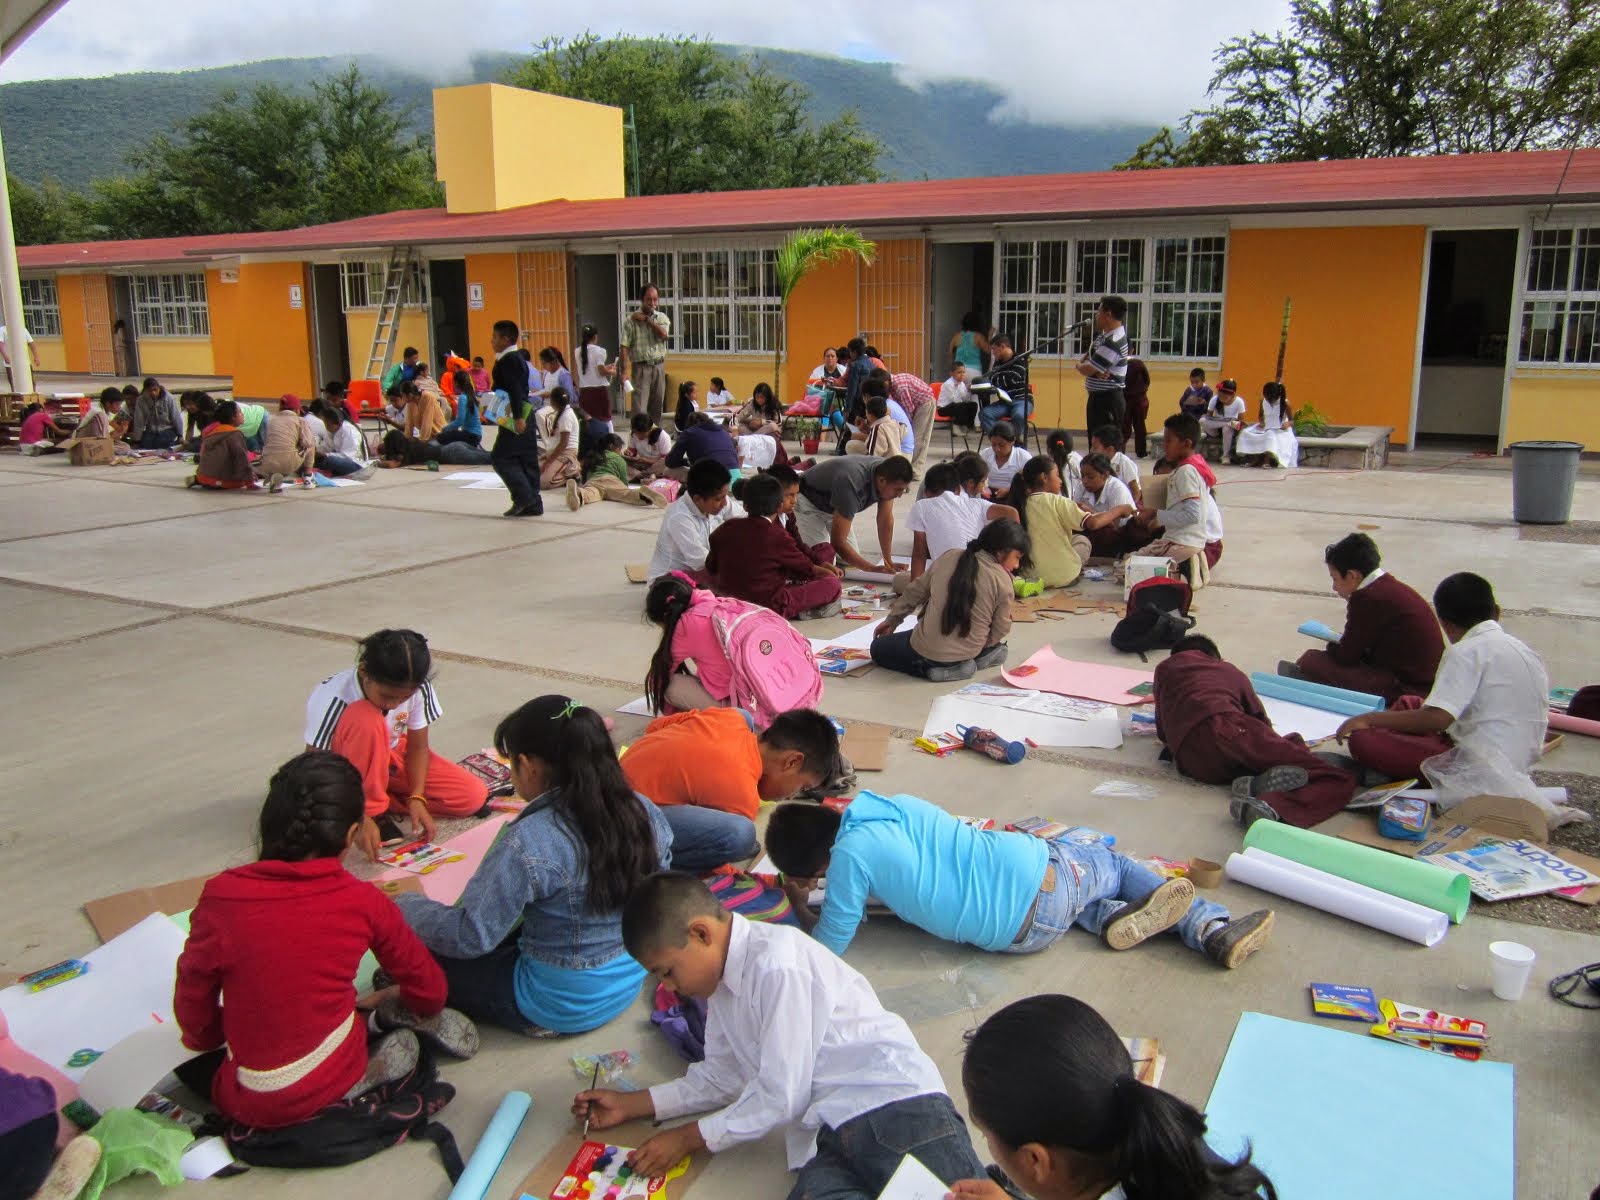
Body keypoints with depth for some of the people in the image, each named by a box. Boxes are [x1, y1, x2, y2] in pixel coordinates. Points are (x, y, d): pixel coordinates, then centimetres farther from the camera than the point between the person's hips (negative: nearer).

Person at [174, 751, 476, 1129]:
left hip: (254, 1105, -3)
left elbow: (192, 1005, -2)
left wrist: (207, 1038, 22)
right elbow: (426, 984, 4)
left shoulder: (222, 896, -15)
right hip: (335, 1077, 3)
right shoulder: (363, 901, -11)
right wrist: (424, 1012, 28)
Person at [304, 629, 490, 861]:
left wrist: (416, 798, -25)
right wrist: (360, 819, -35)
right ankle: (373, 808, -22)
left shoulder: (418, 690, -22)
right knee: (365, 718, -38)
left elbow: (417, 746, -10)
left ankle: (383, 800, -5)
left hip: (393, 757, 4)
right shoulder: (332, 697, -32)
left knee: (474, 796, -14)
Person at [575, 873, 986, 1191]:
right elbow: (724, 1077, 30)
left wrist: (688, 1138, 4)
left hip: (895, 1107, -9)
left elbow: (782, 1098, -9)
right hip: (827, 1138, 9)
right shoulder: (719, 980, 19)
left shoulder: (778, 965, -10)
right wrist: (629, 1105, 25)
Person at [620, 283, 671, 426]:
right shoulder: (631, 319, -4)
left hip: (659, 366, 4)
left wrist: (647, 319, -9)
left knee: (657, 405, 10)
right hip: (641, 367, -4)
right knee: (639, 406, -11)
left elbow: (663, 335, -11)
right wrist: (624, 371, -17)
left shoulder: (662, 317, 9)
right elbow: (624, 347, -8)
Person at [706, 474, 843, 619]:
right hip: (769, 606, -6)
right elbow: (804, 566, 2)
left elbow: (710, 568, 13)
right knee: (832, 584, -4)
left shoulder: (726, 529, 0)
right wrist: (826, 572, 24)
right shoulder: (777, 537, -14)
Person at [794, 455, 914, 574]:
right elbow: (838, 542, -38)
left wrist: (888, 561, -11)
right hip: (808, 502, -7)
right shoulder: (852, 486, -43)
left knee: (850, 560, -1)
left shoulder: (887, 471, -21)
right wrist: (873, 569, -36)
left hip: (831, 506, 7)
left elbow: (885, 520, -9)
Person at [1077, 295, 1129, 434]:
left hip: (1108, 401, -10)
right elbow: (1090, 354, 21)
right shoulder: (1104, 335, 10)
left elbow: (1087, 370, -21)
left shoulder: (1113, 342, -21)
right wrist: (1083, 362, -4)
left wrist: (1079, 365, 3)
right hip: (1099, 397, 10)